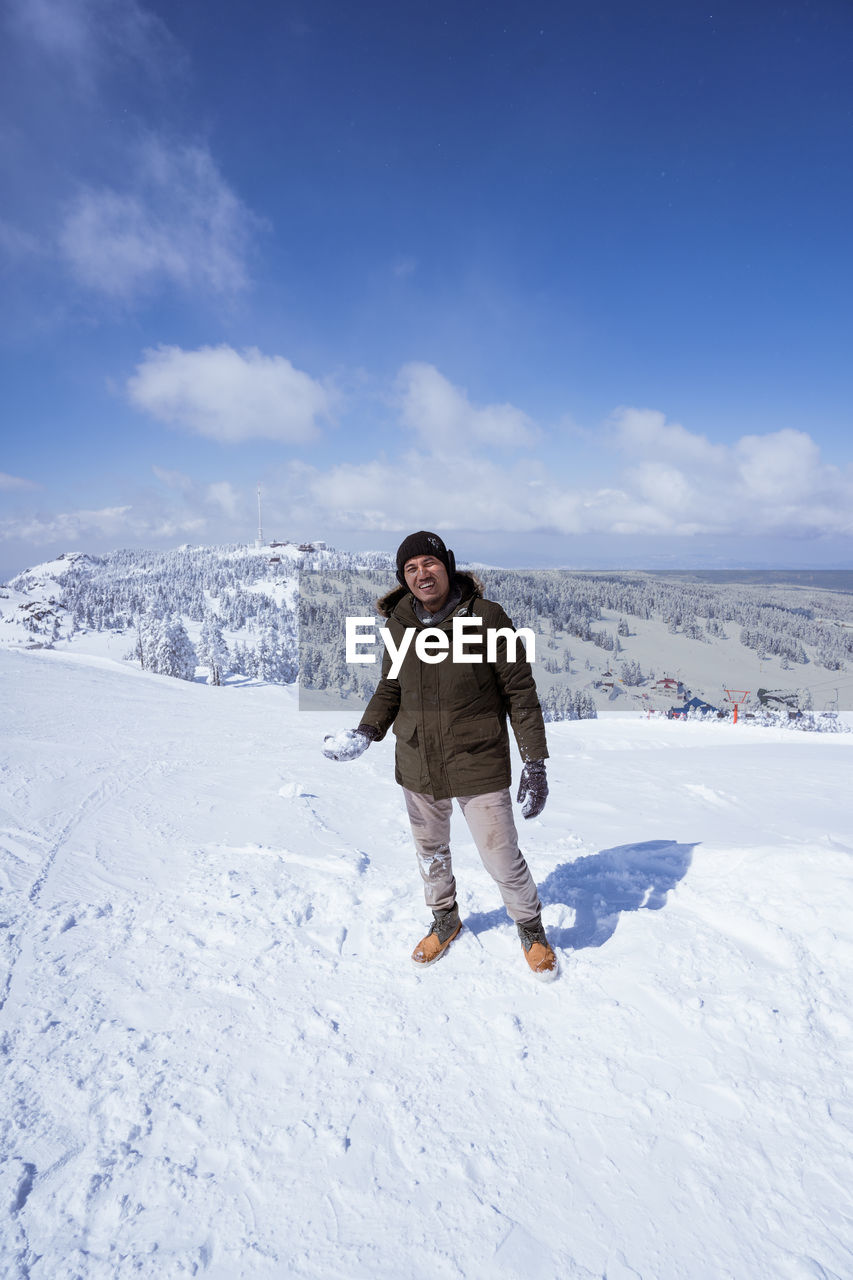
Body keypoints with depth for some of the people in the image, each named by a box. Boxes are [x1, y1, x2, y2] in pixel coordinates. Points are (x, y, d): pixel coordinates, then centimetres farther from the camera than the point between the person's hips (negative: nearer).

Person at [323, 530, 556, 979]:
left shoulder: (487, 618, -15)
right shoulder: (400, 623, -3)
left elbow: (520, 692, -9)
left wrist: (534, 764, -10)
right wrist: (365, 733, -8)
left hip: (479, 767, -4)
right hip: (417, 766, 4)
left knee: (503, 861, 6)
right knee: (430, 852, 21)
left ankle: (531, 930, 35)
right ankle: (445, 920, 49)